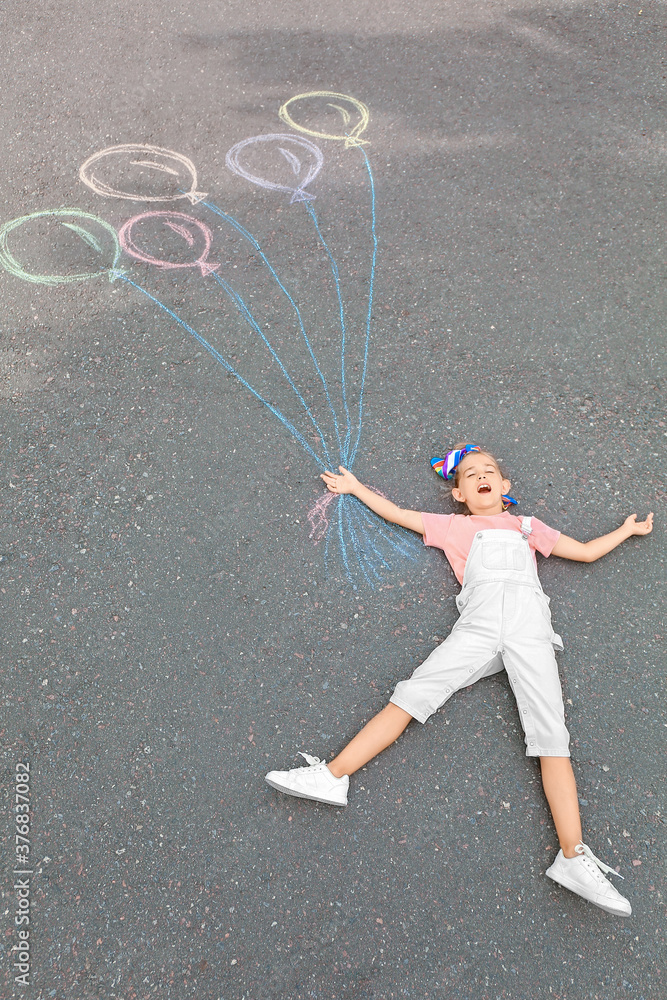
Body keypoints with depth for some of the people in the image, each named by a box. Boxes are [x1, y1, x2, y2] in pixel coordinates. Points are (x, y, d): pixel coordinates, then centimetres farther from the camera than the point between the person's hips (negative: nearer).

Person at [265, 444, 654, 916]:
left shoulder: (527, 526, 29)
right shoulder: (452, 526, 25)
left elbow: (586, 552, 35)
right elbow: (396, 513, 31)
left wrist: (627, 528, 41)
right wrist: (355, 487, 37)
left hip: (530, 628, 1)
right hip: (478, 626, 0)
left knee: (551, 733, -12)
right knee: (413, 693, -16)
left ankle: (573, 857, -15)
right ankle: (333, 775, -18)